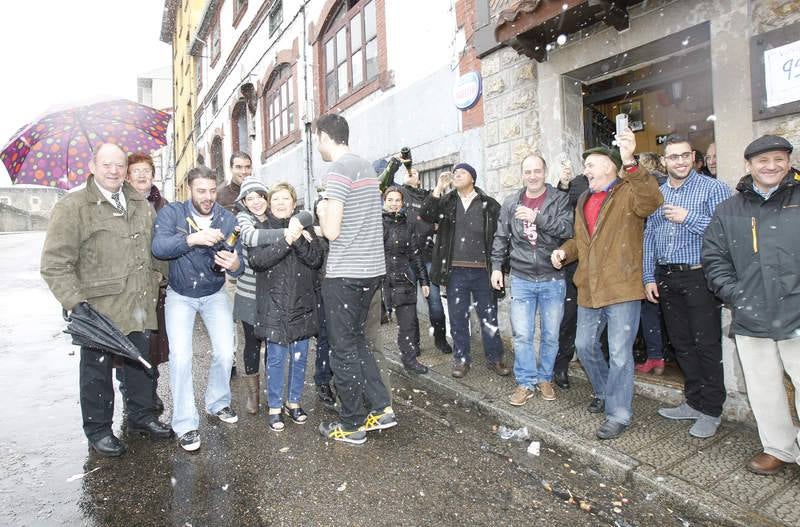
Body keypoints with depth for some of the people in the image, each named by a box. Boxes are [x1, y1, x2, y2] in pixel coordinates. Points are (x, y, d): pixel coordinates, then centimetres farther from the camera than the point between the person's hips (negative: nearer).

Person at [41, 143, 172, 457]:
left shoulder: (141, 205, 10)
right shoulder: (73, 207, -9)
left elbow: (152, 251, 20)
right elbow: (55, 263, -13)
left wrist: (153, 287, 15)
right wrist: (75, 301, -20)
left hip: (139, 306, 6)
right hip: (98, 308, -5)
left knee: (140, 362, 17)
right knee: (97, 370, 9)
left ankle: (141, 415, 36)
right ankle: (98, 430, 28)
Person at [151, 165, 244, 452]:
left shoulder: (227, 219, -11)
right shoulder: (172, 213, -14)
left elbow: (239, 267, -17)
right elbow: (158, 247, -30)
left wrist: (235, 265, -41)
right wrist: (193, 238, -45)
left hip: (214, 294, 2)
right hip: (180, 295, -1)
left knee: (225, 353, -5)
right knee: (180, 356, -13)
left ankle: (218, 403, 23)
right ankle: (185, 424, 3)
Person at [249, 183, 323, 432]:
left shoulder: (305, 227, 6)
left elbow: (317, 259, -6)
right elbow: (256, 260, -16)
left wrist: (299, 240, -22)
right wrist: (286, 240, -26)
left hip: (302, 304, 2)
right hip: (274, 305, -2)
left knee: (299, 357, 11)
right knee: (276, 358, 4)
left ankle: (294, 402, 29)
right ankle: (275, 407, 21)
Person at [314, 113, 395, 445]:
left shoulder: (338, 170, -13)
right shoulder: (366, 167, 13)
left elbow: (331, 231, -17)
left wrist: (322, 212, 1)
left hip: (345, 274, -8)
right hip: (372, 269, 9)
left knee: (343, 350, 4)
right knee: (357, 341, 20)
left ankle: (352, 425, 17)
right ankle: (381, 408, 21)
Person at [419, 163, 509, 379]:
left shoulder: (489, 204, 2)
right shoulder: (447, 202, 9)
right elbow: (425, 215, -7)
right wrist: (439, 188, -12)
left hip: (482, 270, -2)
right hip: (455, 270, 2)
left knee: (489, 318, 8)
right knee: (458, 318, 10)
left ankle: (494, 358, 23)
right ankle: (461, 359, 24)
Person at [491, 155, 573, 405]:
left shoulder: (560, 200, -1)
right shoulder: (511, 202, 6)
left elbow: (567, 228, -16)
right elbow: (501, 237, 11)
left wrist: (536, 217, -25)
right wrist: (496, 266, 7)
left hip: (553, 279, -1)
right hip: (521, 279, 1)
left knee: (551, 335, 10)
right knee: (522, 335, 1)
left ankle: (545, 378, 29)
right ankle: (526, 382, 16)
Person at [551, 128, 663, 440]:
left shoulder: (629, 193, -7)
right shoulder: (584, 201, 17)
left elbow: (652, 201, -30)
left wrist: (630, 163, -41)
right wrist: (565, 251, 5)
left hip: (622, 289, -8)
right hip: (589, 289, 8)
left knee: (619, 354, -1)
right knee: (584, 345, 18)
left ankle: (618, 414, 15)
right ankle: (605, 392, 41)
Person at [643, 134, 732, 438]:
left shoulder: (713, 189, -2)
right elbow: (648, 238, 12)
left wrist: (689, 218, -18)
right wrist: (649, 278, 7)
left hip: (699, 277, -5)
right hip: (666, 279, 5)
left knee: (707, 345, 0)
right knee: (681, 344, 12)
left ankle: (711, 410, 15)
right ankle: (694, 402, 26)